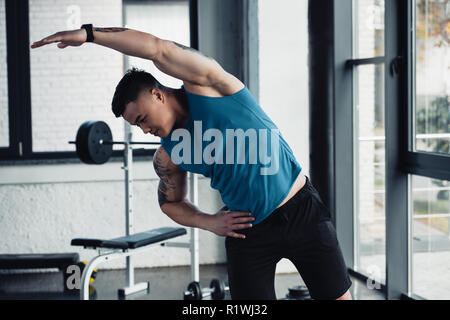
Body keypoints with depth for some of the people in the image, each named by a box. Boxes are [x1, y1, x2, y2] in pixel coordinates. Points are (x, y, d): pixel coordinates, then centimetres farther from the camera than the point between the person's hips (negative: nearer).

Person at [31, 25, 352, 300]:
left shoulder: (205, 85, -11)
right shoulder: (167, 157, 1)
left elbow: (159, 49, -25)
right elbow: (170, 202, 17)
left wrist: (88, 33, -26)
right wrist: (209, 222, -2)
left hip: (301, 211, -4)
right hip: (248, 230, 4)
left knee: (338, 296, 3)